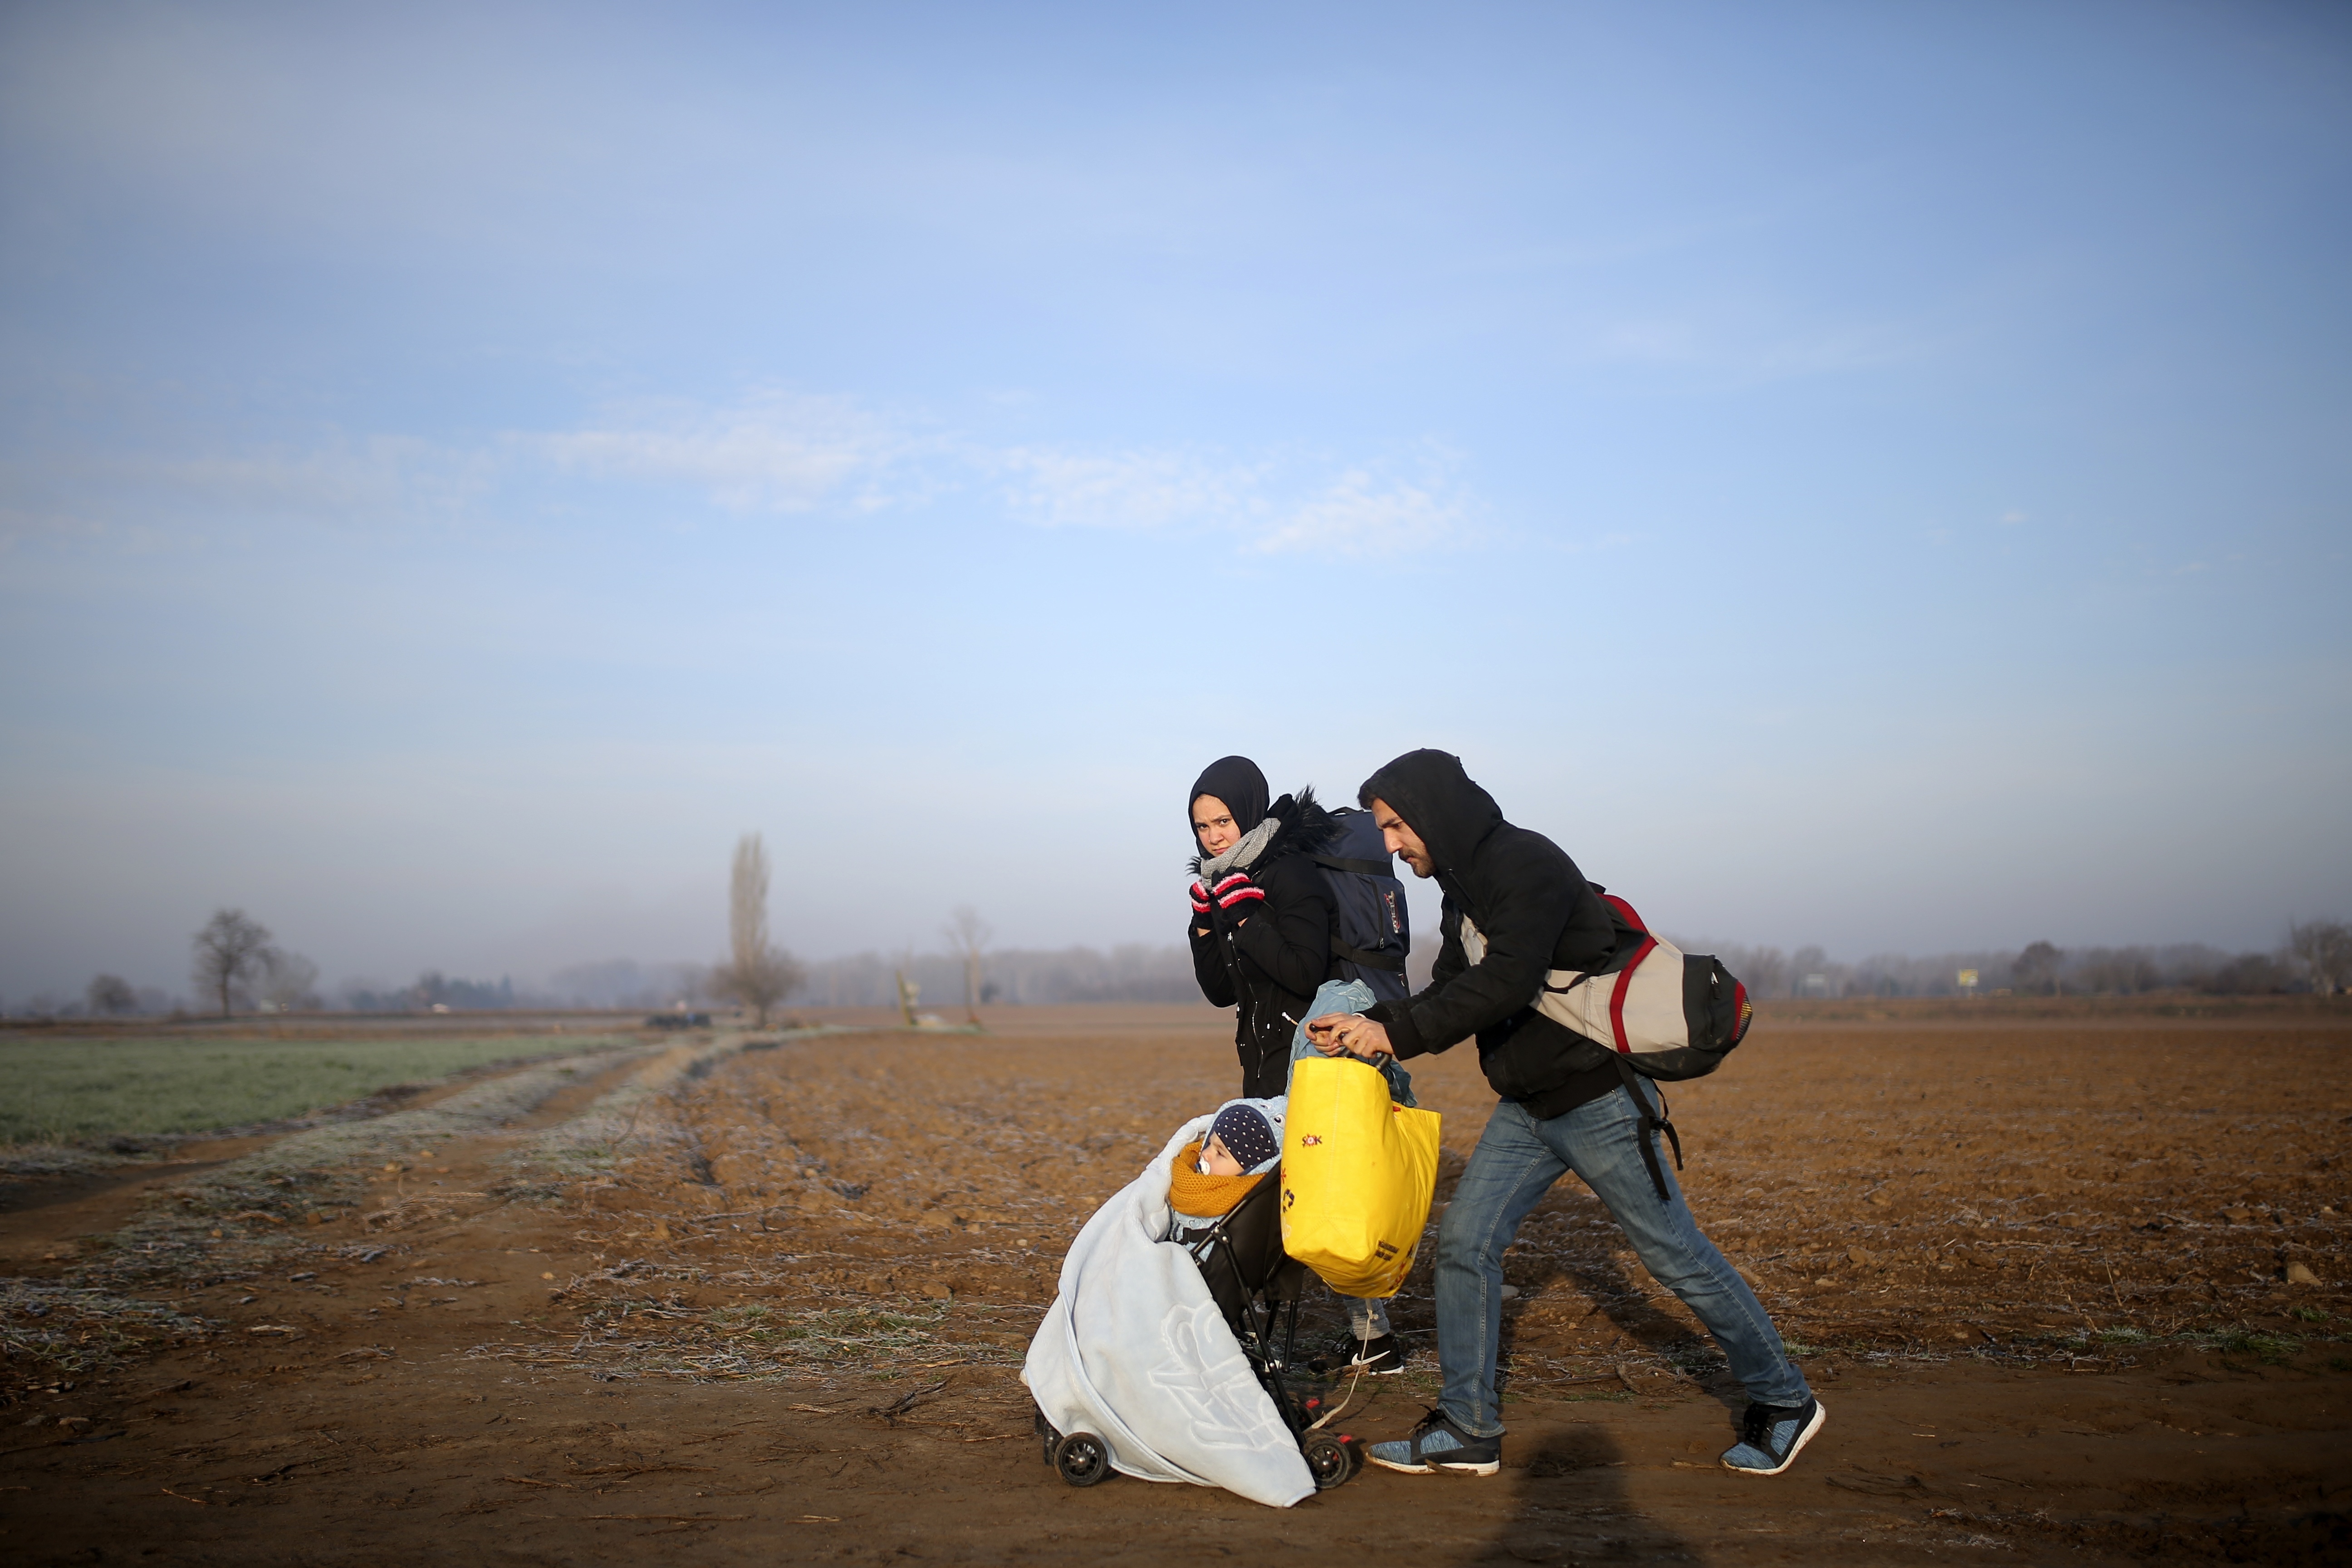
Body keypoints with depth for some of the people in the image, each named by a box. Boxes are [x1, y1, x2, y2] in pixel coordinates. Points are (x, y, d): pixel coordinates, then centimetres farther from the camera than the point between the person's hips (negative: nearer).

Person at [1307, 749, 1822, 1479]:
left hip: (1598, 1098, -9)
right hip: (1525, 1109, 9)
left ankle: (1784, 1402, 22)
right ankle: (1468, 1431, 10)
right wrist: (1365, 1024, -5)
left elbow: (1504, 985, -29)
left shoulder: (1526, 864, -19)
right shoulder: (1463, 886, 10)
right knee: (1464, 1242, 1)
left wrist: (1396, 1032, -26)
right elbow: (1452, 995, 10)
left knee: (1676, 1256, 3)